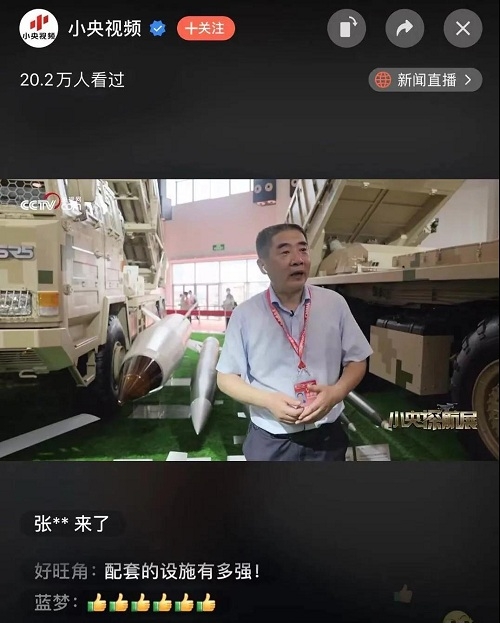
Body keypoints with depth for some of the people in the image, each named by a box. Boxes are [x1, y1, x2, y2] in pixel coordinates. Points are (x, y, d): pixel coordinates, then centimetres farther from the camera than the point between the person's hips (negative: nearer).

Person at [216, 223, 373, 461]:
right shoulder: (245, 314, -9)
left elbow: (356, 361, 4)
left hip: (327, 437, 2)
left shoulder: (335, 303, -4)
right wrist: (268, 401, -17)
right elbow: (226, 378, -2)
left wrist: (335, 393, -15)